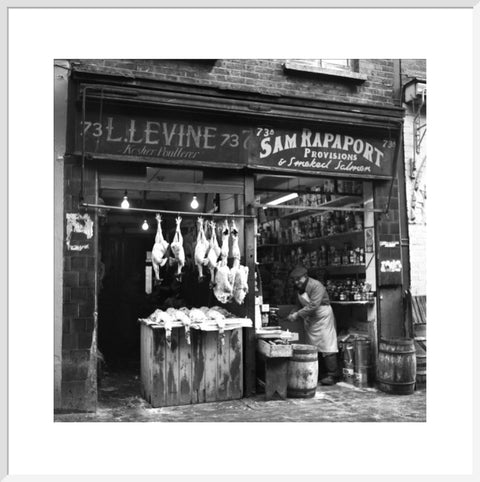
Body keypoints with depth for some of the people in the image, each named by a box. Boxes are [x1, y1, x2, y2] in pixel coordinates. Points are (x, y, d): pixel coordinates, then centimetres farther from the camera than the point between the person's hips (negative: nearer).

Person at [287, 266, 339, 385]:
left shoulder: (316, 286, -21)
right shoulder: (299, 289, 6)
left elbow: (313, 306, -28)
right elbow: (300, 306, 12)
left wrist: (298, 314, -27)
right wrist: (293, 314, -7)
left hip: (322, 317, -8)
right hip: (309, 320, 8)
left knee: (326, 347, -7)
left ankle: (332, 375, -3)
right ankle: (317, 375, 17)